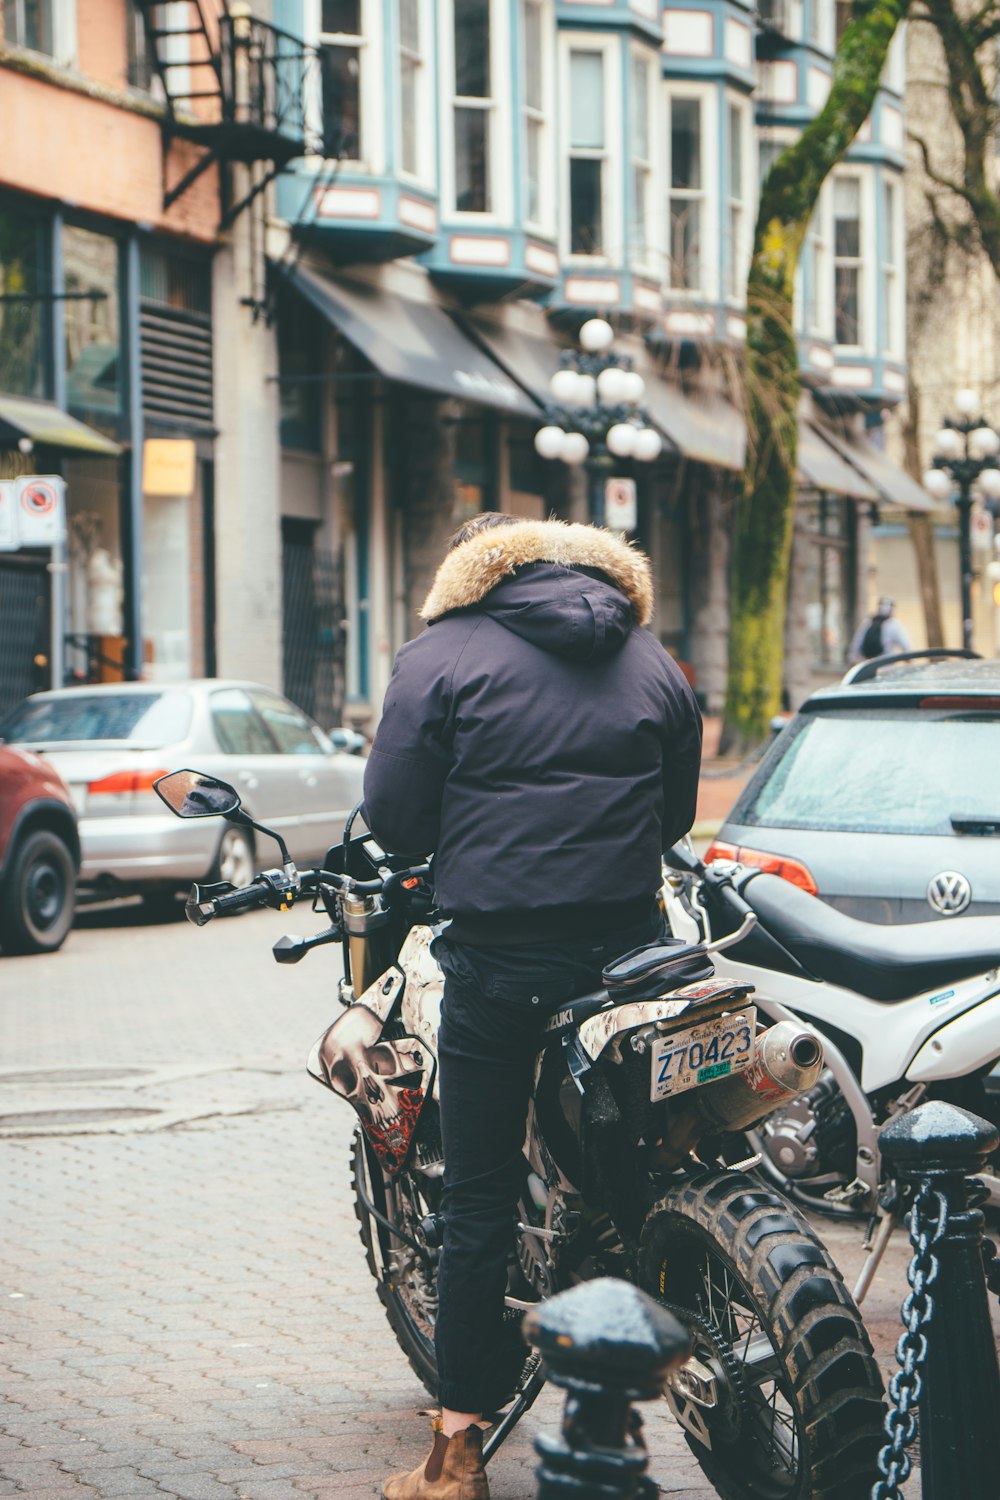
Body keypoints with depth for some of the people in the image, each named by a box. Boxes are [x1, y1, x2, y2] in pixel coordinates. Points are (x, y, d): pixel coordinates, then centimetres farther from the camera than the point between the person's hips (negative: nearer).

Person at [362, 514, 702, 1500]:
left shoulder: (443, 655, -2)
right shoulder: (652, 662, 12)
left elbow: (393, 815, -5)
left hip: (500, 957, -4)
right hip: (629, 949, 4)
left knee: (480, 1201, 2)